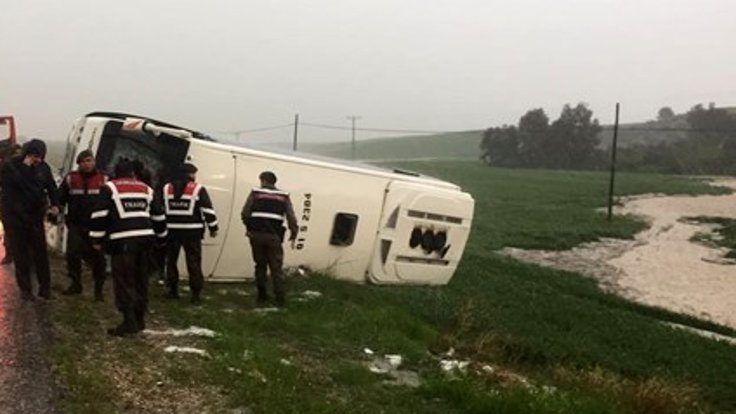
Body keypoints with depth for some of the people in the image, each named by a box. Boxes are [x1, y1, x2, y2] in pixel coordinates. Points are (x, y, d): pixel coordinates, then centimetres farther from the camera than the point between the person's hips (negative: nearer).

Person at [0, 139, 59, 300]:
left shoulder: (43, 167, 1)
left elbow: (51, 187, 6)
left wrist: (55, 205, -10)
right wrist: (25, 167, -27)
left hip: (36, 216, 3)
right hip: (15, 216, -3)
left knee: (41, 252, 4)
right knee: (21, 254, 5)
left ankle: (45, 287, 13)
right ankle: (25, 289, 14)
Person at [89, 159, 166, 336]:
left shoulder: (109, 188, 5)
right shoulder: (146, 189, 20)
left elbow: (99, 215, -4)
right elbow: (158, 215, 22)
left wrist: (97, 239, 3)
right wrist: (160, 236, 31)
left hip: (123, 241, -5)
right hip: (144, 238, 5)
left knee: (124, 281, -3)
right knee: (140, 279, 14)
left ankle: (129, 322, -8)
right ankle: (139, 320, 20)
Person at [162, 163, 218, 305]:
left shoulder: (166, 189, 9)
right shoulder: (198, 189, -3)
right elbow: (208, 210, -6)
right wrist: (213, 228, 3)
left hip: (171, 231, 3)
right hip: (192, 232, -3)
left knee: (171, 261, 17)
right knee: (193, 263, 0)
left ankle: (173, 290, 23)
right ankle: (196, 294, -1)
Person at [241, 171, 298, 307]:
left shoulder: (255, 193, 4)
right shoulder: (284, 196, 8)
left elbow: (245, 213, -1)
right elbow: (291, 218, 2)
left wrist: (249, 227, 15)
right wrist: (293, 234, 8)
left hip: (256, 235, 0)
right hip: (273, 236, 0)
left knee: (260, 266, 13)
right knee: (276, 268, 5)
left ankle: (262, 297, 17)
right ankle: (280, 299, 1)